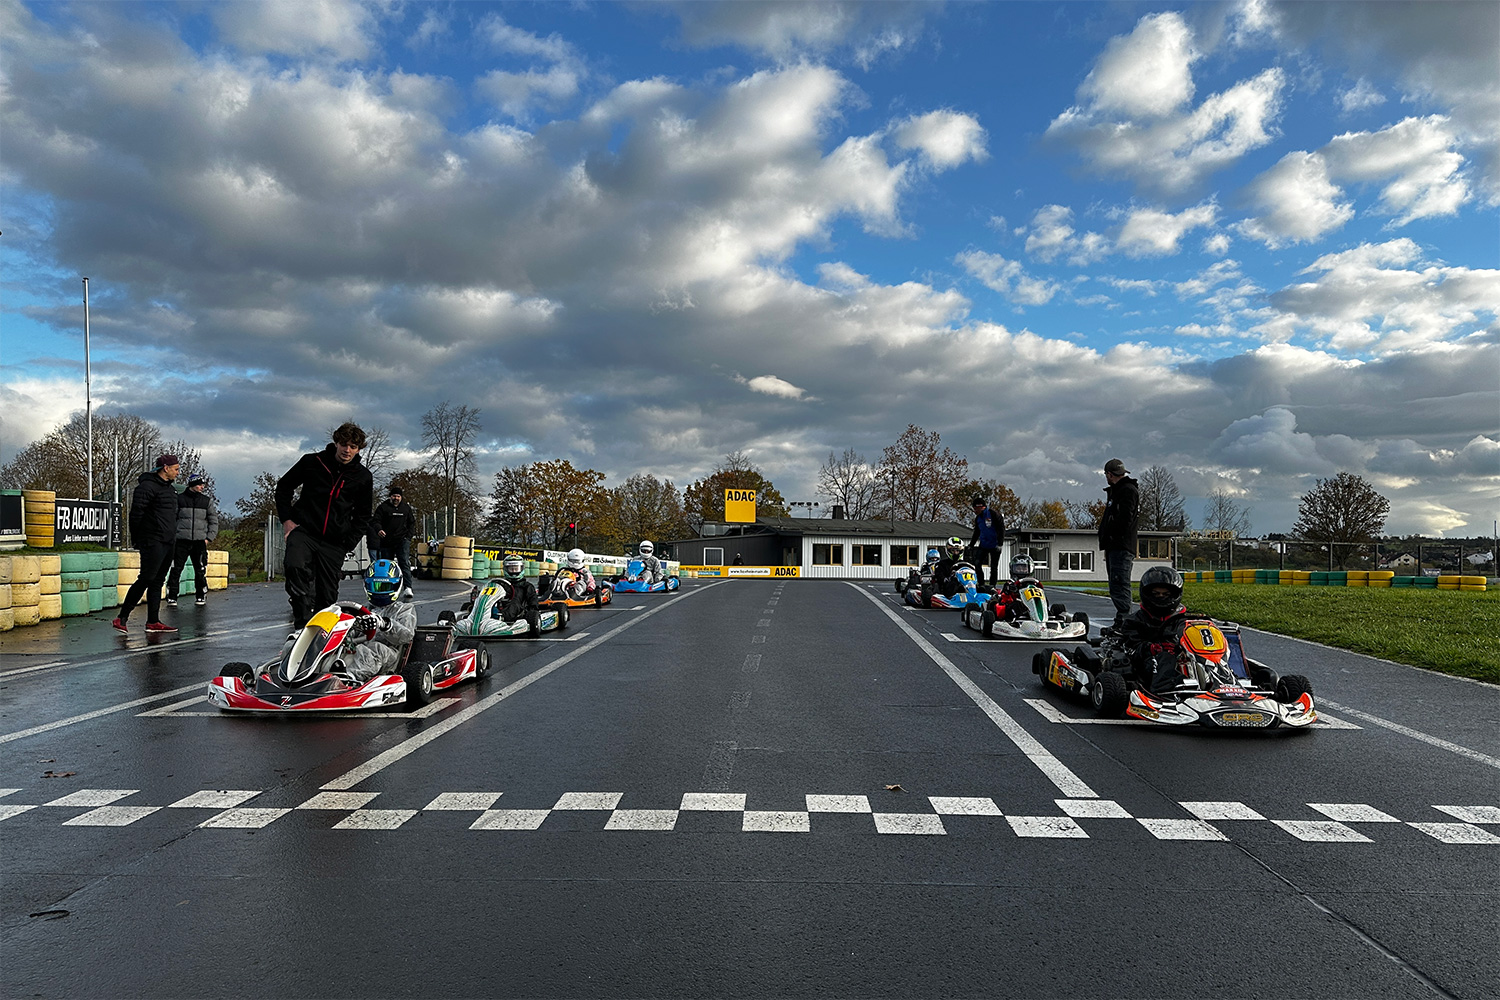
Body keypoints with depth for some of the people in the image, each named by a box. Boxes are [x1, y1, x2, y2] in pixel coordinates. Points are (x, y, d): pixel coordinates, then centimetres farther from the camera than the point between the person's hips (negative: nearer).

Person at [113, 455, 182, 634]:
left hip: (168, 543, 9)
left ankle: (153, 622, 11)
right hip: (153, 543, -9)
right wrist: (136, 539, -10)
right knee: (146, 579, -10)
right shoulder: (148, 486, -9)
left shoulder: (170, 488, 20)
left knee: (158, 582, 9)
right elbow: (136, 513, -13)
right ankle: (122, 618, -4)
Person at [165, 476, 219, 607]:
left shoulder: (207, 501, 9)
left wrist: (208, 538, 3)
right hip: (181, 541, -1)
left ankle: (202, 597, 14)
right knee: (176, 569, -5)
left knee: (200, 571, 2)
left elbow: (214, 521, 13)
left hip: (199, 542, 1)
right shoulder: (179, 499, 4)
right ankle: (171, 597, 1)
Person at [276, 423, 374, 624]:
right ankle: (304, 620, -32)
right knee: (296, 567, -30)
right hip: (303, 531, -2)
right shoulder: (312, 462, 3)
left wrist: (348, 543, 3)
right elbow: (283, 486, 15)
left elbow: (363, 516, 16)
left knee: (328, 596, 1)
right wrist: (286, 519, 4)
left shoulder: (363, 477, 6)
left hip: (334, 543, 2)